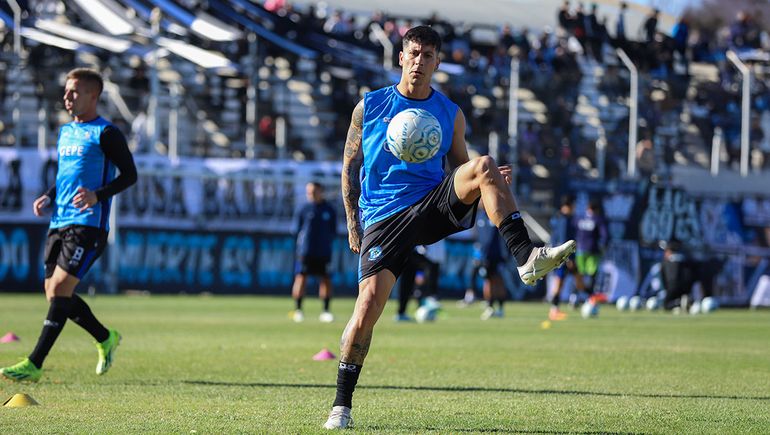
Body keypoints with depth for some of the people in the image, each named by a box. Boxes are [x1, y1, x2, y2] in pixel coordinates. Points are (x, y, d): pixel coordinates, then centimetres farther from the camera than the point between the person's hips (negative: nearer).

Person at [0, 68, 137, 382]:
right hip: (59, 223, 8)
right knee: (55, 295, 7)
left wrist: (98, 195, -22)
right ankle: (106, 339, 28)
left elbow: (129, 175, -7)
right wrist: (49, 198, 9)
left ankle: (34, 365, -16)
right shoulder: (66, 132, 18)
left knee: (59, 290, -15)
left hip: (88, 224, -8)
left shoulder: (105, 133, -5)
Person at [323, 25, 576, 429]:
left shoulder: (450, 115, 9)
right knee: (368, 305, -14)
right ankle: (342, 404, 0)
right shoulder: (369, 107, 7)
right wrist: (353, 222, 4)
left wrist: (490, 184, -8)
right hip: (383, 217, -1)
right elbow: (350, 166, 12)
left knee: (483, 166, -26)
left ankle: (527, 259, -34)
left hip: (435, 206, 1)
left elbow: (461, 170, 15)